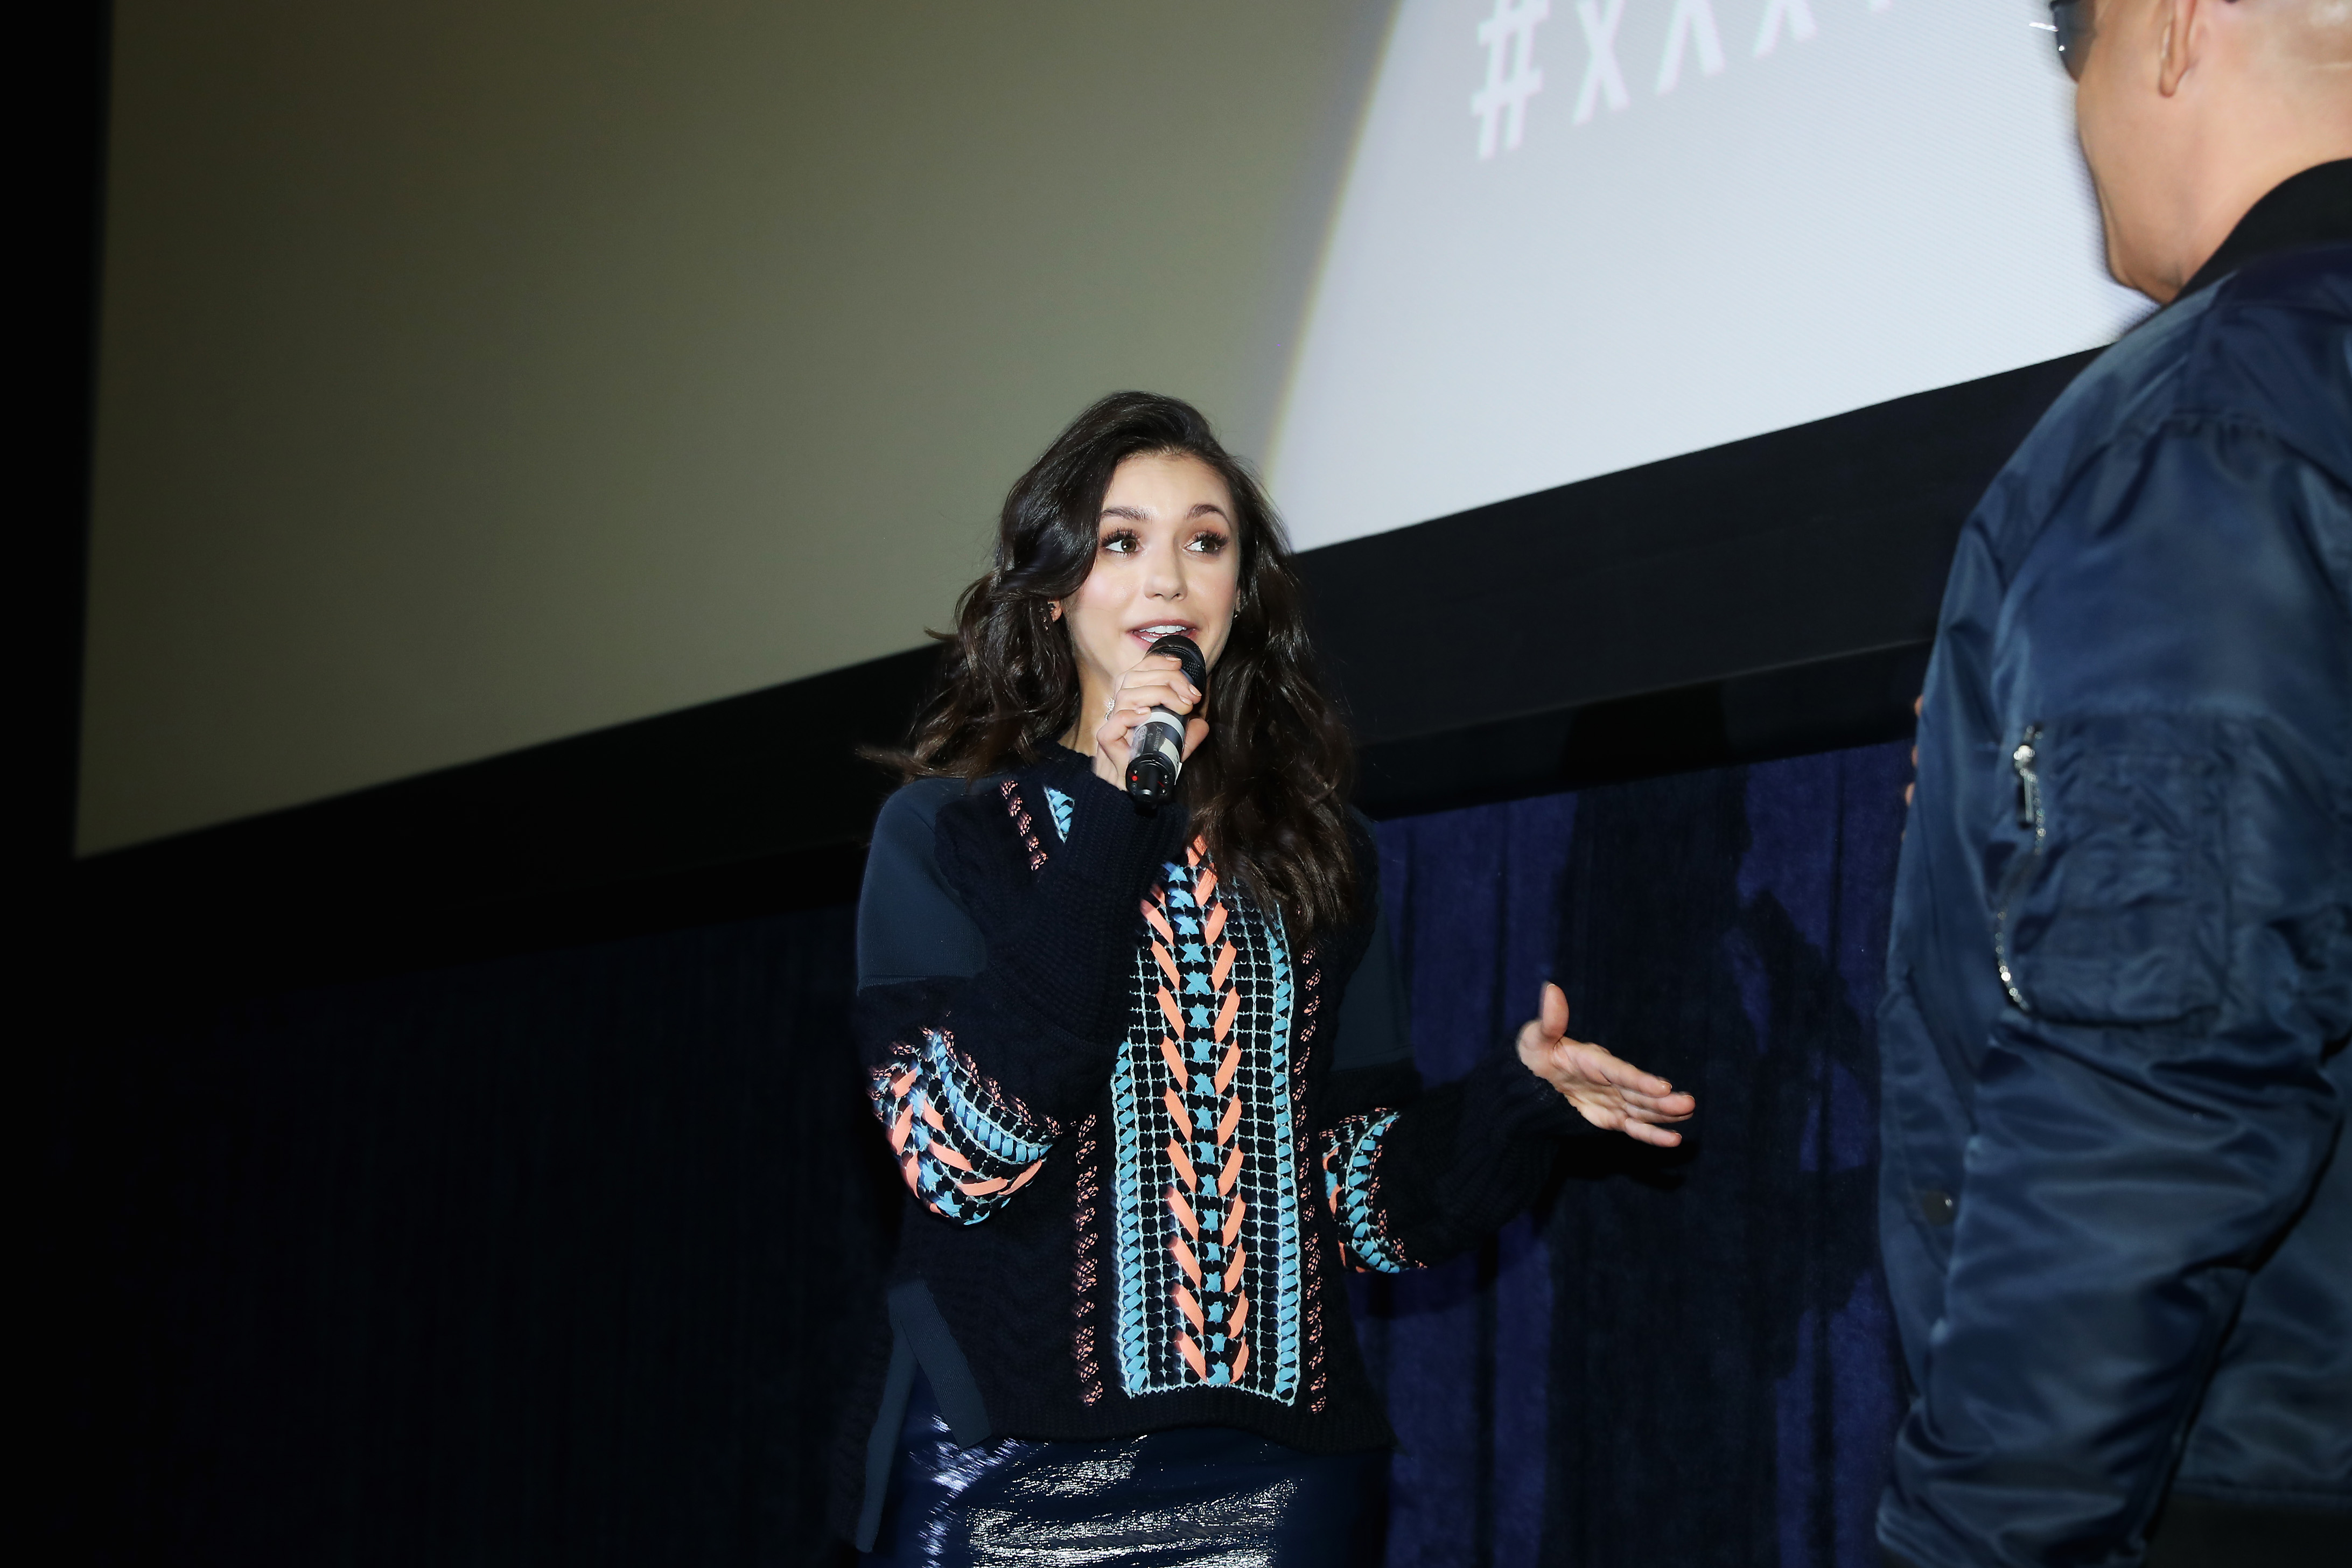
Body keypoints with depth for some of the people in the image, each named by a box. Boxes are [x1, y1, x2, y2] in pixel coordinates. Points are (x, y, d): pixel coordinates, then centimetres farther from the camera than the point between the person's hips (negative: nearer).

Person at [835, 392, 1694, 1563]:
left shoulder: (1315, 852, 11)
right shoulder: (945, 831, 1)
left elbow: (1378, 1199, 8)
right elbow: (957, 1152, -14)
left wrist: (1522, 1094, -10)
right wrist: (1110, 829, -14)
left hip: (1270, 1467, 3)